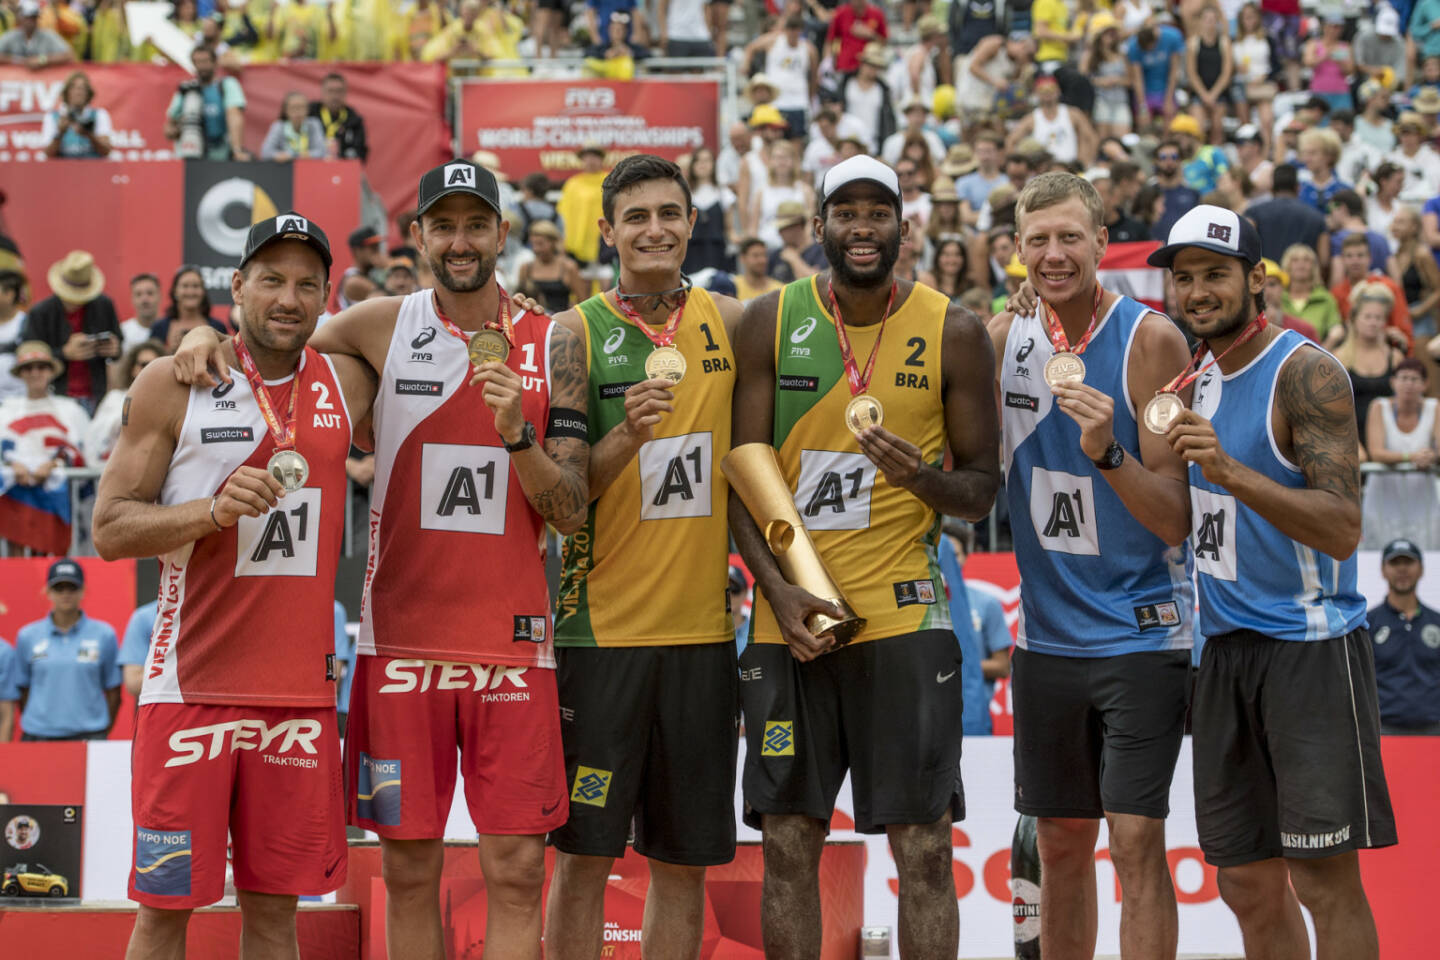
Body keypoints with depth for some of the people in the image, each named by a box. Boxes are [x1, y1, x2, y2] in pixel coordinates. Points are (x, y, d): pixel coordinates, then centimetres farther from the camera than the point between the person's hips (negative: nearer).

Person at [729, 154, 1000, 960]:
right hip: (789, 619, 1)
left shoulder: (953, 333, 1)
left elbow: (984, 487, 6)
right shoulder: (771, 322, 4)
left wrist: (924, 479, -17)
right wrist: (777, 587, -10)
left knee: (924, 848, -2)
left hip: (904, 615, -1)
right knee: (789, 847, 4)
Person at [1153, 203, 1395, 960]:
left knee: (1324, 877, -8)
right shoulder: (1200, 381, 14)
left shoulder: (1305, 373, -11)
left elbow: (1342, 529, -21)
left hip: (1308, 647, -8)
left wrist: (1230, 471, -29)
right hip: (1224, 649, 8)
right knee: (1247, 883, 9)